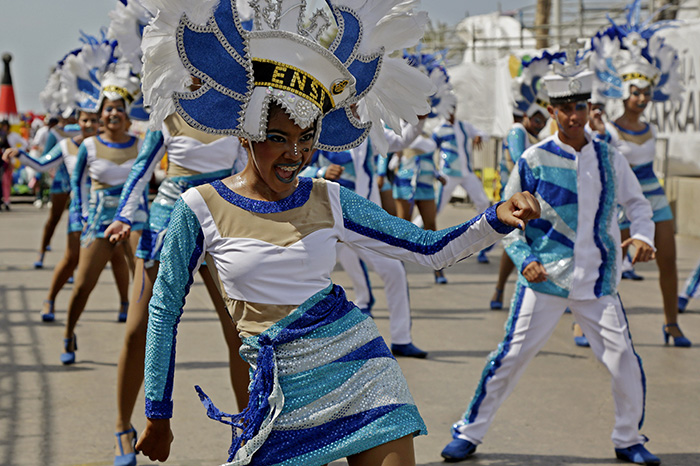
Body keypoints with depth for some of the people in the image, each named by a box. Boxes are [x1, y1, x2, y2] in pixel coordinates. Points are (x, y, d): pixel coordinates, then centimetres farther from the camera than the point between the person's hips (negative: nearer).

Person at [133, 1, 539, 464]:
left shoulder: (329, 201, 4)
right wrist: (158, 415, 7)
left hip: (363, 372, 2)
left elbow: (430, 248, 6)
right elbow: (165, 310, 4)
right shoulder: (201, 209, -4)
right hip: (282, 389, -2)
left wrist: (498, 218, -12)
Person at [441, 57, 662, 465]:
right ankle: (470, 433, 12)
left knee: (625, 360, 0)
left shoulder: (609, 158, 5)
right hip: (545, 279, -2)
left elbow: (637, 202, 17)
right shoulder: (534, 161, -3)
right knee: (512, 357, -3)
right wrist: (525, 259, -11)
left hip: (598, 279, 3)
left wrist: (644, 235, -2)